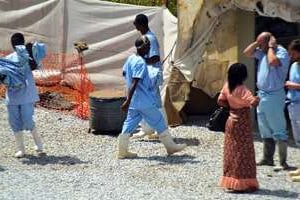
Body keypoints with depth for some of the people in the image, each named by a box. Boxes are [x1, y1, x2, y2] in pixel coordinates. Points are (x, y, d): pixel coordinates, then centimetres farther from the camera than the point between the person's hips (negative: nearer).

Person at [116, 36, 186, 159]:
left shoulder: (130, 59, 7)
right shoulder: (141, 63, -20)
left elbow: (124, 74, 20)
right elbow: (134, 83, -24)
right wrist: (128, 101, -27)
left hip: (134, 102, 8)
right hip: (145, 102, -8)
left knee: (130, 124, 8)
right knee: (159, 122, 5)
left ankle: (122, 151, 6)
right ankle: (171, 146, 16)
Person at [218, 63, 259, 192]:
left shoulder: (227, 86, 1)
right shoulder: (242, 90, -22)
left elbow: (220, 101, 10)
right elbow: (253, 102, -33)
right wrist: (257, 98, -12)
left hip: (231, 121, 8)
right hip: (242, 124, -8)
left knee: (231, 152, 13)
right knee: (242, 153, -1)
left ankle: (229, 181, 20)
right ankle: (242, 183, 1)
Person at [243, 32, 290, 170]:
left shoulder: (281, 52, -14)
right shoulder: (262, 52, 10)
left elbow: (273, 62, -33)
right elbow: (247, 53, 15)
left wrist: (271, 47, -18)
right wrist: (257, 43, 3)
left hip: (274, 96, -9)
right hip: (261, 95, 9)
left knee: (279, 131, -6)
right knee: (265, 130, 15)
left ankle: (283, 162, -4)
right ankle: (268, 158, 24)